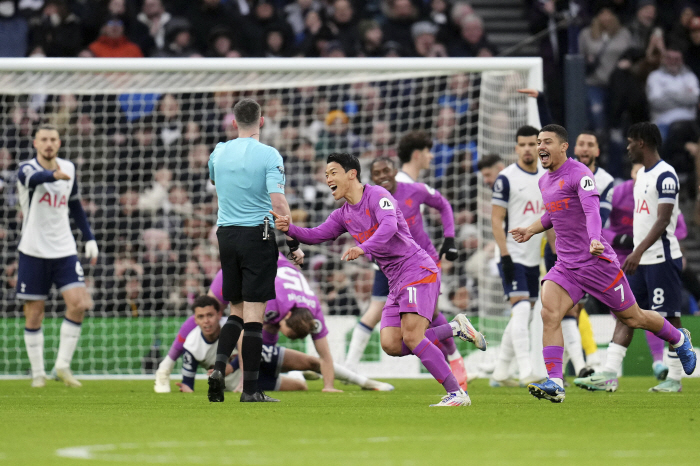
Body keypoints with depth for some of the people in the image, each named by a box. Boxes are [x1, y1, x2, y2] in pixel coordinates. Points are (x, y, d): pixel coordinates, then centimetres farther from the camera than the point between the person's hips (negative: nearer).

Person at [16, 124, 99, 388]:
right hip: (33, 252, -3)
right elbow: (34, 178, -36)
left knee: (78, 304, -13)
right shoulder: (27, 169, -9)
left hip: (64, 250, 3)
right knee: (34, 314, 0)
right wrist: (54, 175, -57)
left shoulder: (69, 169, 7)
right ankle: (37, 372, 13)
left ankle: (62, 365, -2)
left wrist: (89, 238, 16)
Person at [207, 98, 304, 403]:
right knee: (254, 314, -3)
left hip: (226, 235, 5)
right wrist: (294, 245, -11)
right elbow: (278, 202, -16)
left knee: (237, 311, 16)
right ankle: (250, 388, -4)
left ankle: (219, 367, -6)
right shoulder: (269, 155, -9)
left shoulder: (219, 152, 6)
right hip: (258, 235, -4)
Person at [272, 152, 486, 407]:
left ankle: (457, 394, -16)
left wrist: (362, 248, -42)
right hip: (396, 281, 9)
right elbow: (316, 235, 9)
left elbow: (389, 226, -27)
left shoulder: (377, 195, -10)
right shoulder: (343, 215, 16)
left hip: (418, 270, -9)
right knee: (390, 345, -7)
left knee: (411, 337, -21)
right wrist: (289, 228, -11)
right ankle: (456, 328, 7)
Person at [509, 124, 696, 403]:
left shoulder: (579, 174, -14)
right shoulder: (544, 181, 12)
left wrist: (595, 240, -46)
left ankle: (679, 340, 35)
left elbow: (592, 209, -30)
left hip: (597, 262, -7)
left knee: (632, 318, 7)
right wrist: (531, 230, 23)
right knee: (549, 314, -17)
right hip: (565, 265, 7)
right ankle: (554, 384, -22)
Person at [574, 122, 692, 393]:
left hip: (662, 258, -9)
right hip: (640, 261, 9)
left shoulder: (665, 176, -13)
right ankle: (609, 375, -2)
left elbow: (663, 221, -20)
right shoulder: (642, 175, 16)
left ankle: (675, 378, 5)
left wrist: (638, 252, -27)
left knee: (669, 318, -2)